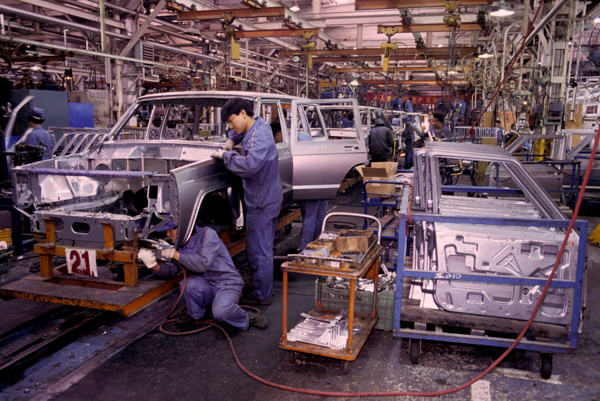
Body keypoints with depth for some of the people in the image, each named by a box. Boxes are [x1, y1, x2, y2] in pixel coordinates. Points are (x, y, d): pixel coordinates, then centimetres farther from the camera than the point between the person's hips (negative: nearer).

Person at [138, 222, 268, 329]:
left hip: (228, 284, -6)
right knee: (191, 283, -27)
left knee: (220, 311, -35)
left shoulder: (206, 234, -14)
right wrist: (153, 265, -9)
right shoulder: (182, 246, 8)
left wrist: (175, 254, -21)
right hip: (207, 287, 6)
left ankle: (246, 318, -2)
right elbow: (171, 270, 10)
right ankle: (195, 314, 4)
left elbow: (203, 264, -27)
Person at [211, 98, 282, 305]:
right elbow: (240, 132, 31)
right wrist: (231, 141, 12)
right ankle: (263, 288, 33)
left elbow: (250, 165, -37)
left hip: (262, 202, -10)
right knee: (263, 248, 19)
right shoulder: (259, 124, 8)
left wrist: (225, 155, -24)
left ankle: (262, 295, 11)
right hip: (267, 199, 10)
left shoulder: (258, 136, -22)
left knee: (259, 250, 0)